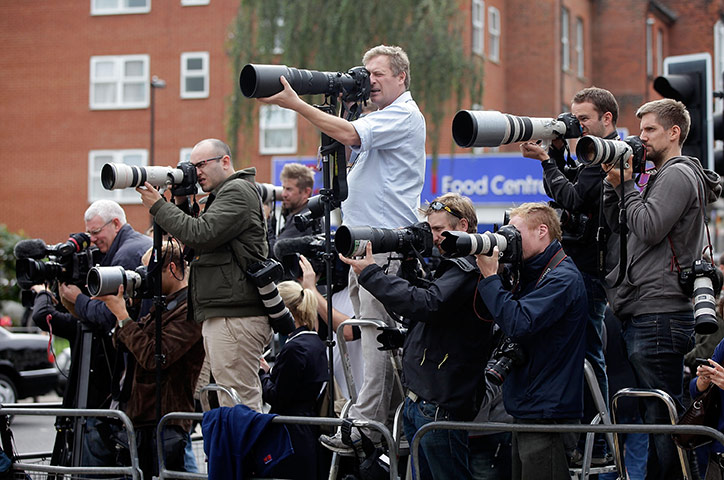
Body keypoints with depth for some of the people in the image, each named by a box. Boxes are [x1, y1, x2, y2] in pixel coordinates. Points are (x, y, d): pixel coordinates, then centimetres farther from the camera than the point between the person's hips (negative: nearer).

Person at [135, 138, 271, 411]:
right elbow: (193, 246, 21)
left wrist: (159, 207, -10)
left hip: (235, 317, -11)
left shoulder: (238, 192, -8)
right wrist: (182, 203, 11)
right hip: (220, 315, 11)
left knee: (237, 406, -11)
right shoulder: (221, 196, 24)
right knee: (243, 403, 11)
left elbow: (201, 235, -19)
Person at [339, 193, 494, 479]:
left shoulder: (470, 270, -14)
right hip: (418, 399, 10)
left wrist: (370, 274, -22)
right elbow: (411, 313, 23)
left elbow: (427, 305, -28)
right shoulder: (454, 265, 20)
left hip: (440, 405, -10)